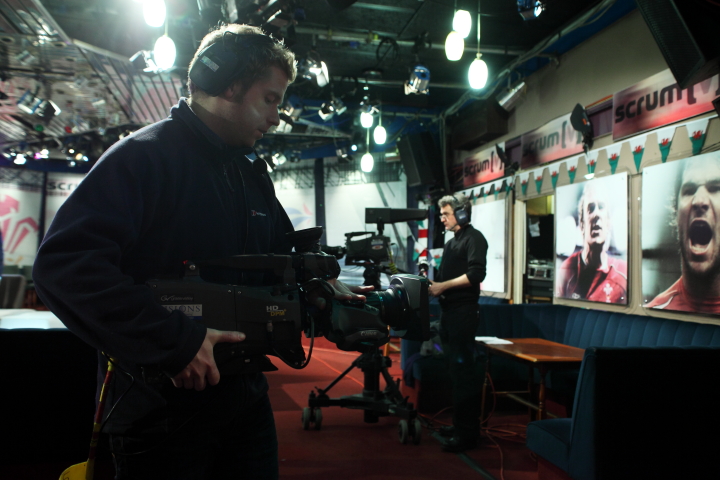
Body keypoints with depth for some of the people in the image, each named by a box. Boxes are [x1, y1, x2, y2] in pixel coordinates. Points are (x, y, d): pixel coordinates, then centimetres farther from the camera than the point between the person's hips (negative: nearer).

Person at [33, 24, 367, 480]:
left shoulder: (253, 175, 11)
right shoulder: (144, 156, -15)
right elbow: (65, 263, -27)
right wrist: (173, 342, -29)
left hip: (247, 395, 8)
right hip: (162, 410, -7)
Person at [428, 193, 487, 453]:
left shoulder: (473, 238, -5)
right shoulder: (451, 243, 21)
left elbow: (476, 274, -18)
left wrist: (443, 286, -17)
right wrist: (433, 284, 5)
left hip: (464, 312, -9)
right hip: (449, 312, 9)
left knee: (464, 370, -7)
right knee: (455, 369, 13)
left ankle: (468, 433, -1)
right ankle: (460, 424, 22)